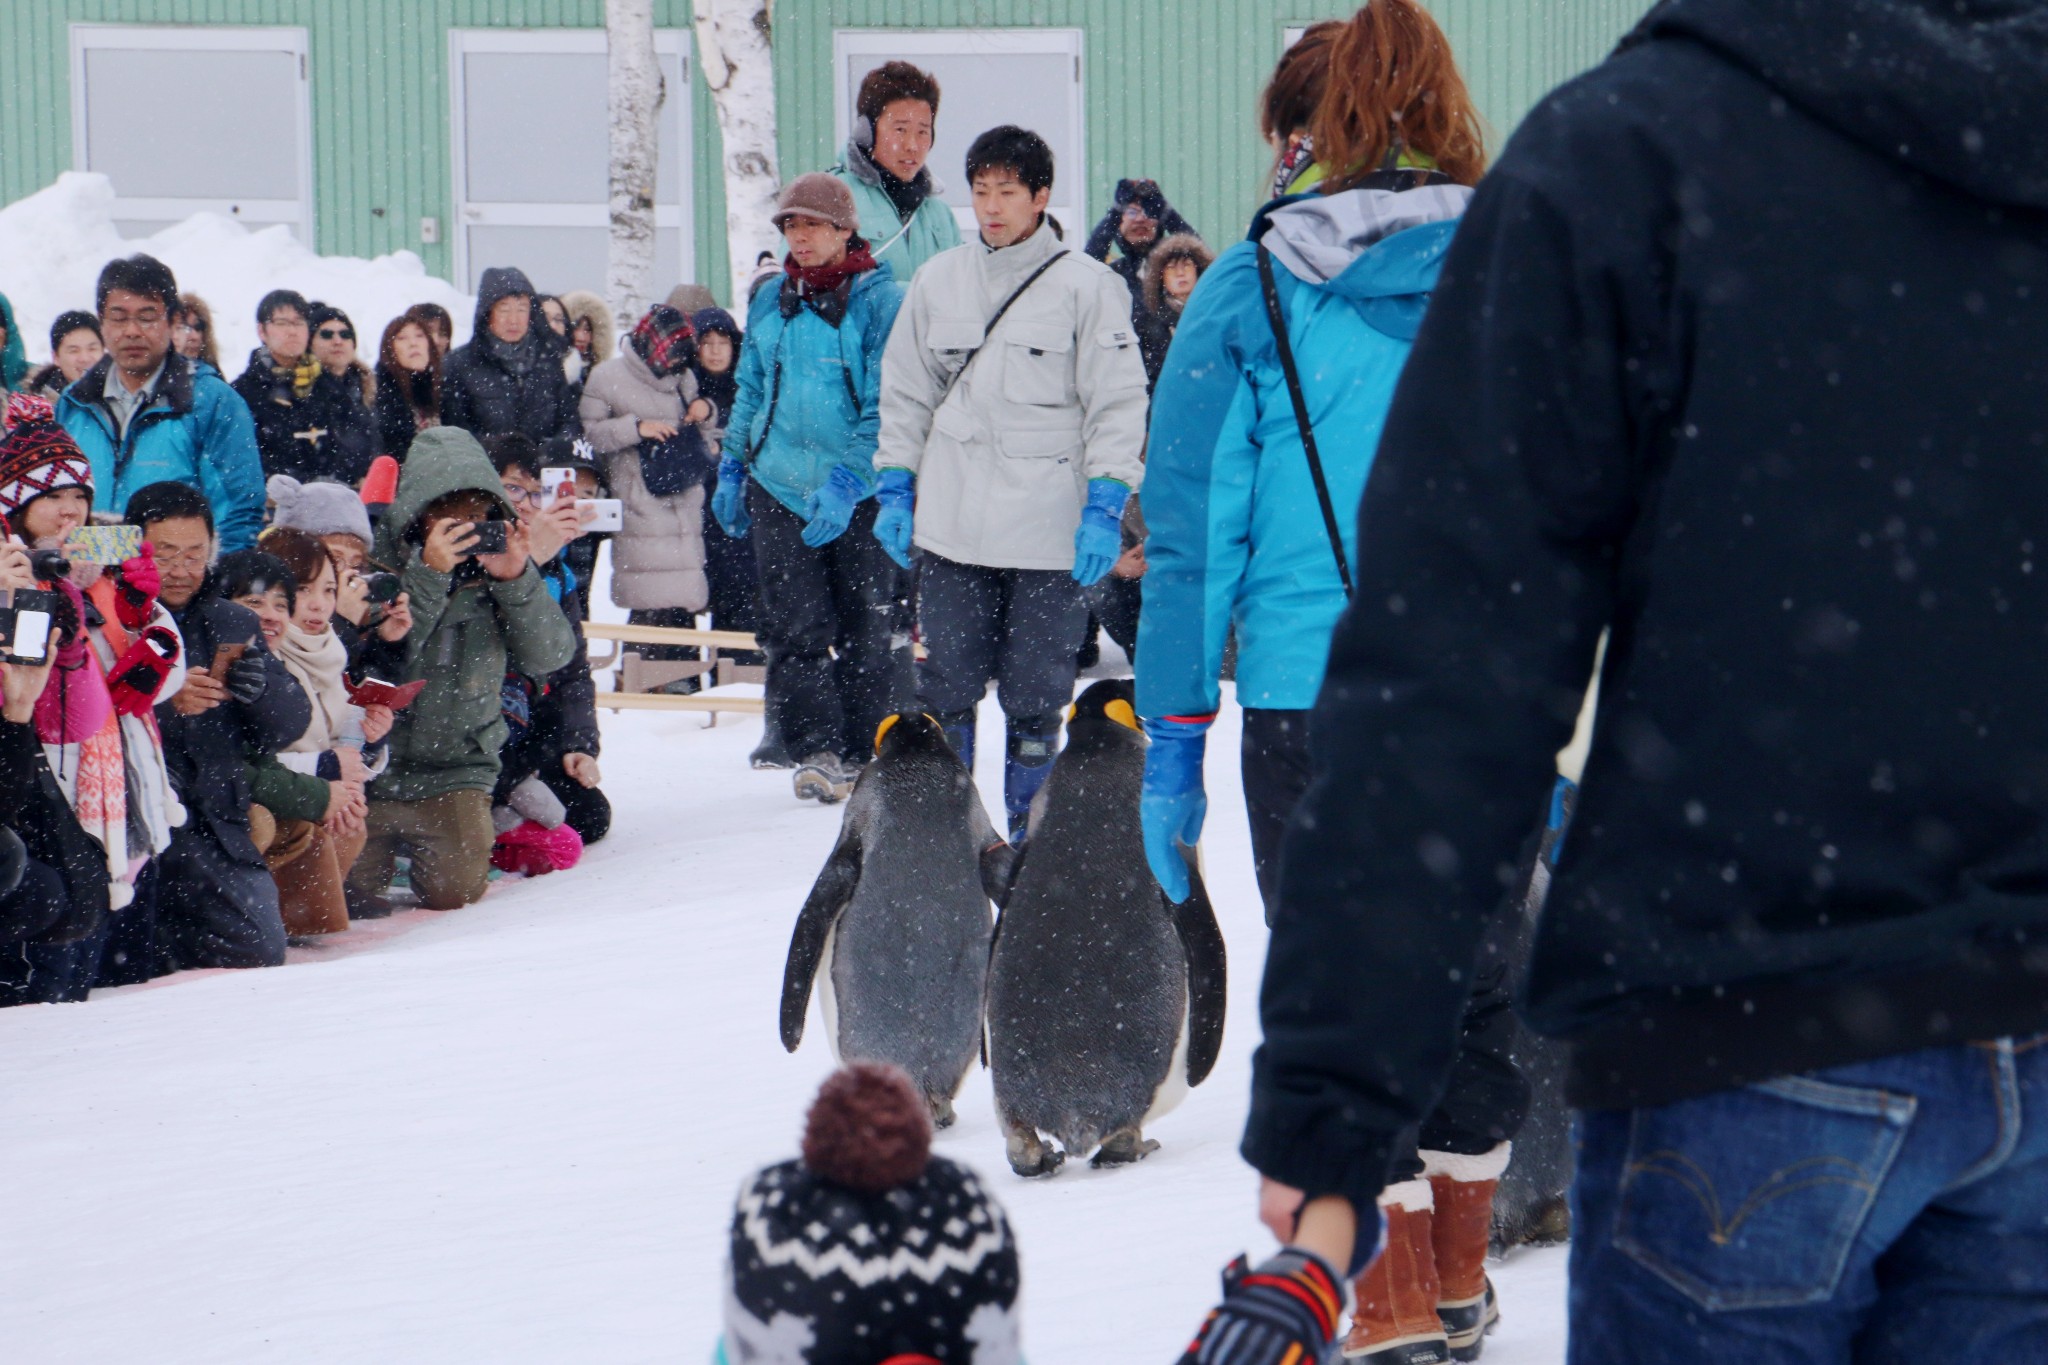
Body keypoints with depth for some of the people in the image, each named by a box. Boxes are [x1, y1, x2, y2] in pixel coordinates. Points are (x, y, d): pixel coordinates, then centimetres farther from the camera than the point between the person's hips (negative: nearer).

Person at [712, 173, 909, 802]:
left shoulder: (883, 300, -7)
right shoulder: (771, 303, 10)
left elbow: (886, 405, -11)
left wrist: (847, 479, -20)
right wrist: (731, 468, 17)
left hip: (862, 496, -4)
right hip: (779, 487, 4)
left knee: (868, 631, 3)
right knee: (795, 627, -4)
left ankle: (870, 756, 12)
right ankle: (816, 750, -1)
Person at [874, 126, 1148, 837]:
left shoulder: (1087, 286, 0)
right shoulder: (937, 281, 11)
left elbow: (1117, 404, -2)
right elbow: (905, 393, 17)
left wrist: (1103, 510, -9)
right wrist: (896, 490, 10)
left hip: (1050, 533, -3)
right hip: (951, 529, 3)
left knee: (1035, 698, 2)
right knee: (945, 693, 5)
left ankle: (1031, 838, 10)